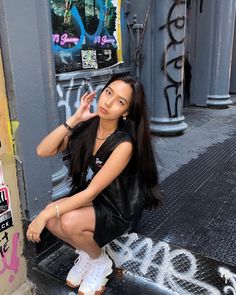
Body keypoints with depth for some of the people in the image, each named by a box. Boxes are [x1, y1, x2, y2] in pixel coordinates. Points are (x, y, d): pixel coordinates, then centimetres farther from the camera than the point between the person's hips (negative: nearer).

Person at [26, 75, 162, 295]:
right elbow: (42, 151, -14)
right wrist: (74, 119, -21)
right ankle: (86, 253, 10)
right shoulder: (86, 127, -9)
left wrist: (47, 214, -26)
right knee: (51, 218, -21)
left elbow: (92, 192, -26)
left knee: (70, 222, -31)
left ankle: (101, 262, 2)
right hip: (88, 201, 5)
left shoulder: (124, 144, -27)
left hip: (118, 210, -5)